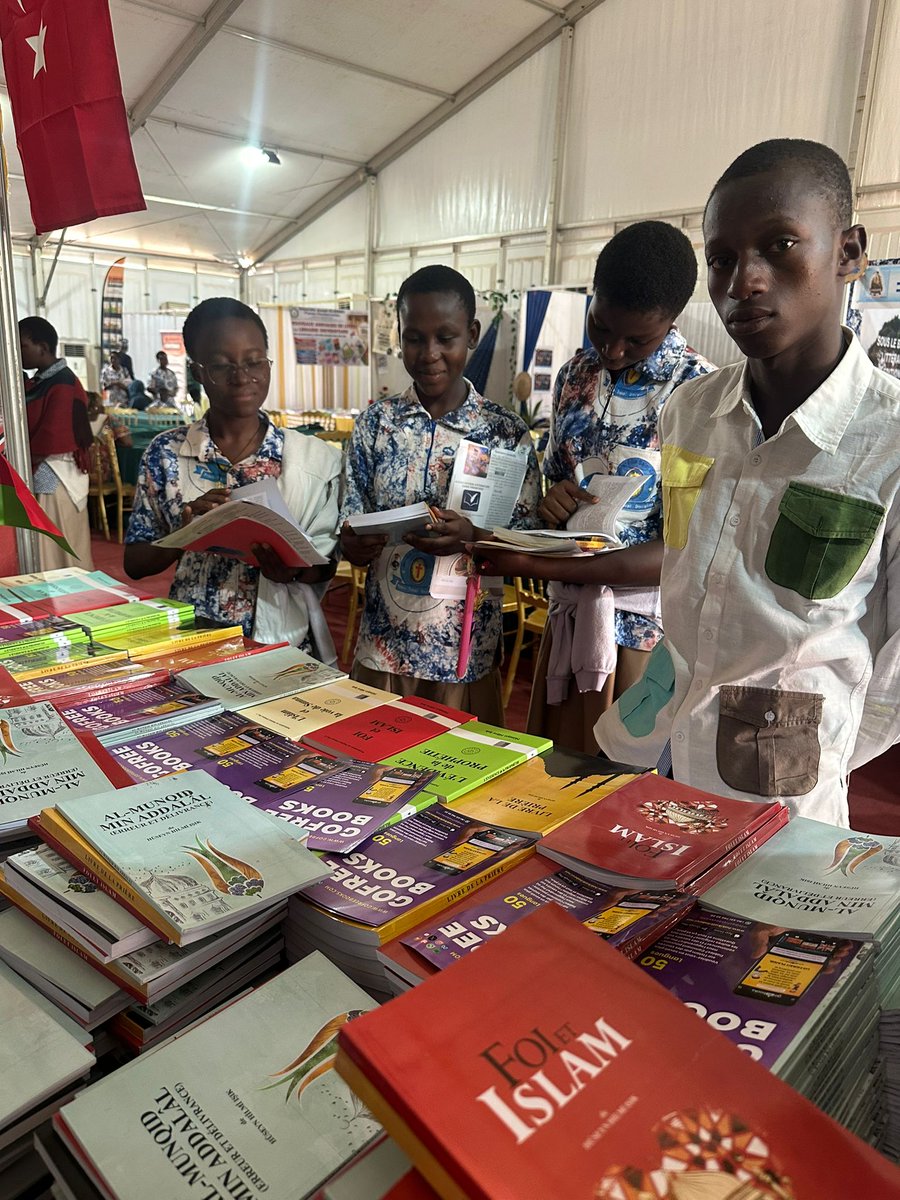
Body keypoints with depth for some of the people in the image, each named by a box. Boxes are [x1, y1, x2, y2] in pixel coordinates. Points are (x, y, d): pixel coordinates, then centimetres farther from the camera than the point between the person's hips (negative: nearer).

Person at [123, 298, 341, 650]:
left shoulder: (316, 459, 0)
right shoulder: (166, 453, 2)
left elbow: (326, 566, 5)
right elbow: (135, 562, 5)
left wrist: (291, 568, -16)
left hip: (280, 644, 0)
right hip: (190, 641, 1)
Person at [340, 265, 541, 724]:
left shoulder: (507, 432, -5)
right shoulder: (375, 423, 1)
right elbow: (351, 528, 3)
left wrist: (471, 536, -23)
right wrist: (354, 544, -19)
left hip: (466, 654, -1)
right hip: (382, 650, 2)